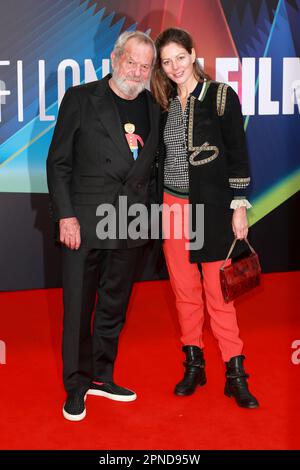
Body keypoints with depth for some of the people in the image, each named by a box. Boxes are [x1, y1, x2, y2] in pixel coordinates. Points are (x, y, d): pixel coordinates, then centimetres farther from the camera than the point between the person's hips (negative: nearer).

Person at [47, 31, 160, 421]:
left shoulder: (153, 108, 10)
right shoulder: (80, 99, -2)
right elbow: (58, 162, -4)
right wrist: (65, 215, -11)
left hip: (131, 227, 4)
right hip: (84, 223, -4)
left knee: (114, 306, 14)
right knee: (79, 308, 3)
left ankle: (101, 377, 29)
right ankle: (76, 386, 18)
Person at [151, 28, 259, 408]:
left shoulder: (221, 96, -3)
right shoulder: (165, 103, 9)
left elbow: (237, 155, -5)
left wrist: (239, 206, -9)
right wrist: (158, 207, 9)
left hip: (211, 207, -4)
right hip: (173, 206, 4)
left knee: (218, 292, -2)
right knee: (184, 290, 9)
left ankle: (235, 374, 9)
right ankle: (193, 365, 22)